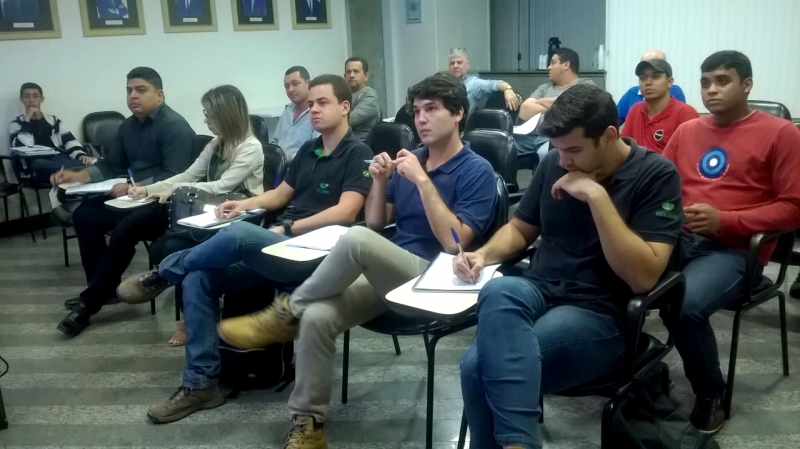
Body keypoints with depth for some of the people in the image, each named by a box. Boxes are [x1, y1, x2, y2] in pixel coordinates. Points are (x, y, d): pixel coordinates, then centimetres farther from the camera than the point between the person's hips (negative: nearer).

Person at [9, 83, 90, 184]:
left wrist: (82, 155, -10)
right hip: (41, 165, -2)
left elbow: (71, 143, 12)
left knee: (84, 163, -32)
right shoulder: (16, 125, 17)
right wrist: (27, 120, 0)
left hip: (62, 161, 3)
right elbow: (22, 149, -3)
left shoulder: (54, 121, 25)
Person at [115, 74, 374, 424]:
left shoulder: (357, 154, -5)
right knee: (198, 279, -11)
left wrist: (289, 228, -14)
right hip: (279, 246, 8)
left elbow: (346, 213, -16)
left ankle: (160, 276, -4)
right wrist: (245, 204, 9)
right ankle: (201, 383, -6)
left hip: (313, 253, -8)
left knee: (238, 234, -32)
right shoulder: (308, 150, 19)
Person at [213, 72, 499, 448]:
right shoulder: (410, 159, 14)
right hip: (387, 273, 6)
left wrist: (423, 181, -20)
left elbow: (454, 244, -16)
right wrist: (379, 182, -2)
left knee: (356, 239, -34)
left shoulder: (476, 171, -5)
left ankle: (286, 313, -13)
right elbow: (376, 223, 17)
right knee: (317, 317, -22)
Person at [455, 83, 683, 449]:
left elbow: (643, 277, -17)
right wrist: (484, 254, 0)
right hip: (539, 291, 5)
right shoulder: (553, 164, 8)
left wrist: (597, 195, -21)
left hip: (599, 314, -5)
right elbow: (520, 228, 22)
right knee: (497, 292, -36)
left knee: (479, 364, -32)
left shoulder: (656, 175, -7)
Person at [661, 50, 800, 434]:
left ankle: (711, 395, -5)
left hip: (735, 249, -5)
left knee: (684, 304, -34)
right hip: (677, 237, 5)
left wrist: (724, 221, -15)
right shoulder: (686, 131, 17)